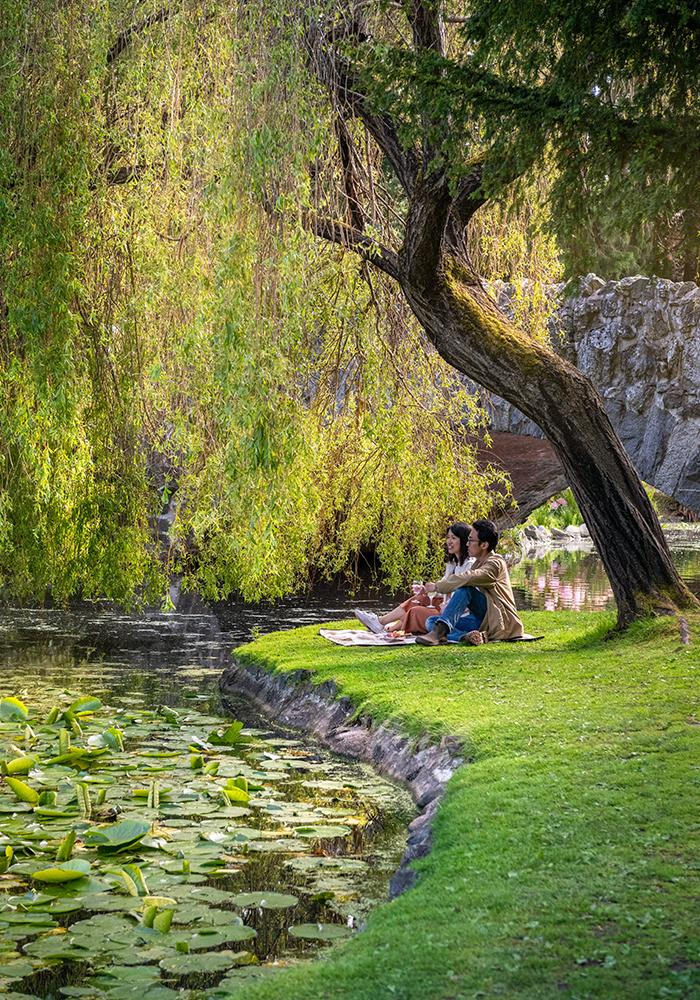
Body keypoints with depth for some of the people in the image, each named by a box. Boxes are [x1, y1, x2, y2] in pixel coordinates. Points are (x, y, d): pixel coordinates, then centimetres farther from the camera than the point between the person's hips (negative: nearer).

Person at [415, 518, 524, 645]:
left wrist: (437, 586, -21)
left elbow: (467, 578, -28)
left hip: (498, 620, -9)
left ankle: (440, 631, -41)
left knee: (465, 589, -31)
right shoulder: (478, 563, 17)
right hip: (481, 619, 9)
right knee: (431, 621, -6)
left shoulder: (495, 563, -13)